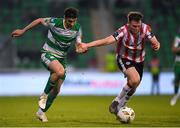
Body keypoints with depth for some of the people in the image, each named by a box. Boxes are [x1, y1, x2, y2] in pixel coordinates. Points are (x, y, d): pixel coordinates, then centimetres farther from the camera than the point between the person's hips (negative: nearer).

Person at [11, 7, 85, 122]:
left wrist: (80, 49, -25)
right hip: (48, 54, -5)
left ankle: (41, 111, 26)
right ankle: (44, 95, -15)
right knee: (60, 71, -37)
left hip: (61, 58, 5)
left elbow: (78, 46, 1)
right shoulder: (54, 22, -21)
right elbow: (40, 20, -3)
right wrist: (23, 31, 4)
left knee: (56, 90, 5)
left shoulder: (77, 28, -8)